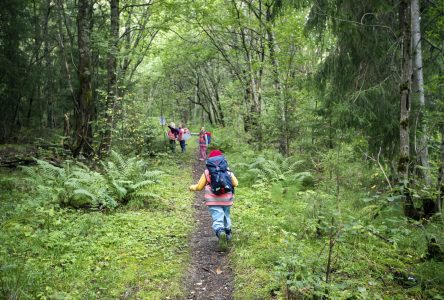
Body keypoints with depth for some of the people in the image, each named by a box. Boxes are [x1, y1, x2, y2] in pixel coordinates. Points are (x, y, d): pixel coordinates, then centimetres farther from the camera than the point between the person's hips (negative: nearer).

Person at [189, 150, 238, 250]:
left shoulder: (207, 172, 1)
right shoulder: (227, 170, 5)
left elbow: (199, 187, 5)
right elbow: (235, 183, 6)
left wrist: (192, 187, 26)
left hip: (213, 201, -3)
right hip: (226, 200, 3)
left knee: (217, 220, -8)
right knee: (226, 216, 26)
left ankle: (220, 233, -36)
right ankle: (228, 234, 40)